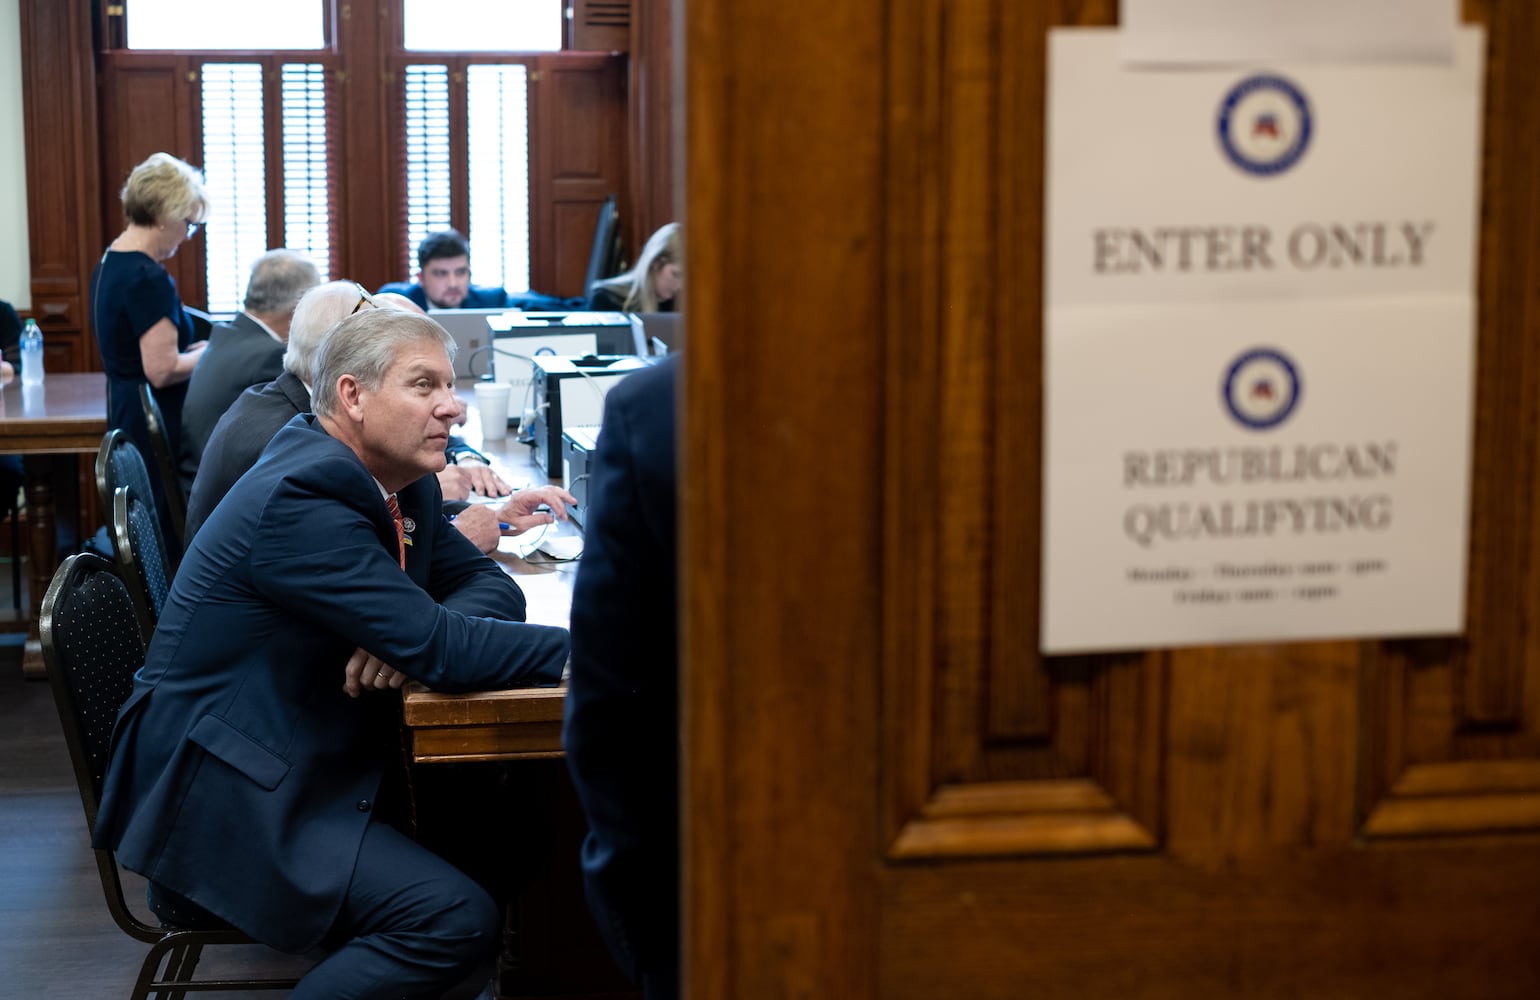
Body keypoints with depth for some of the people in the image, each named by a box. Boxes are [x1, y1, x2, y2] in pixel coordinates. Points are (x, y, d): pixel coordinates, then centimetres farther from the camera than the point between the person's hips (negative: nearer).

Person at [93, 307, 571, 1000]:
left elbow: (487, 583, 9)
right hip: (220, 799, -9)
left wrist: (410, 639, -14)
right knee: (458, 917, -23)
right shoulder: (302, 498, -22)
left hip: (318, 770, 10)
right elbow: (439, 650, -27)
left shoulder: (398, 483, 7)